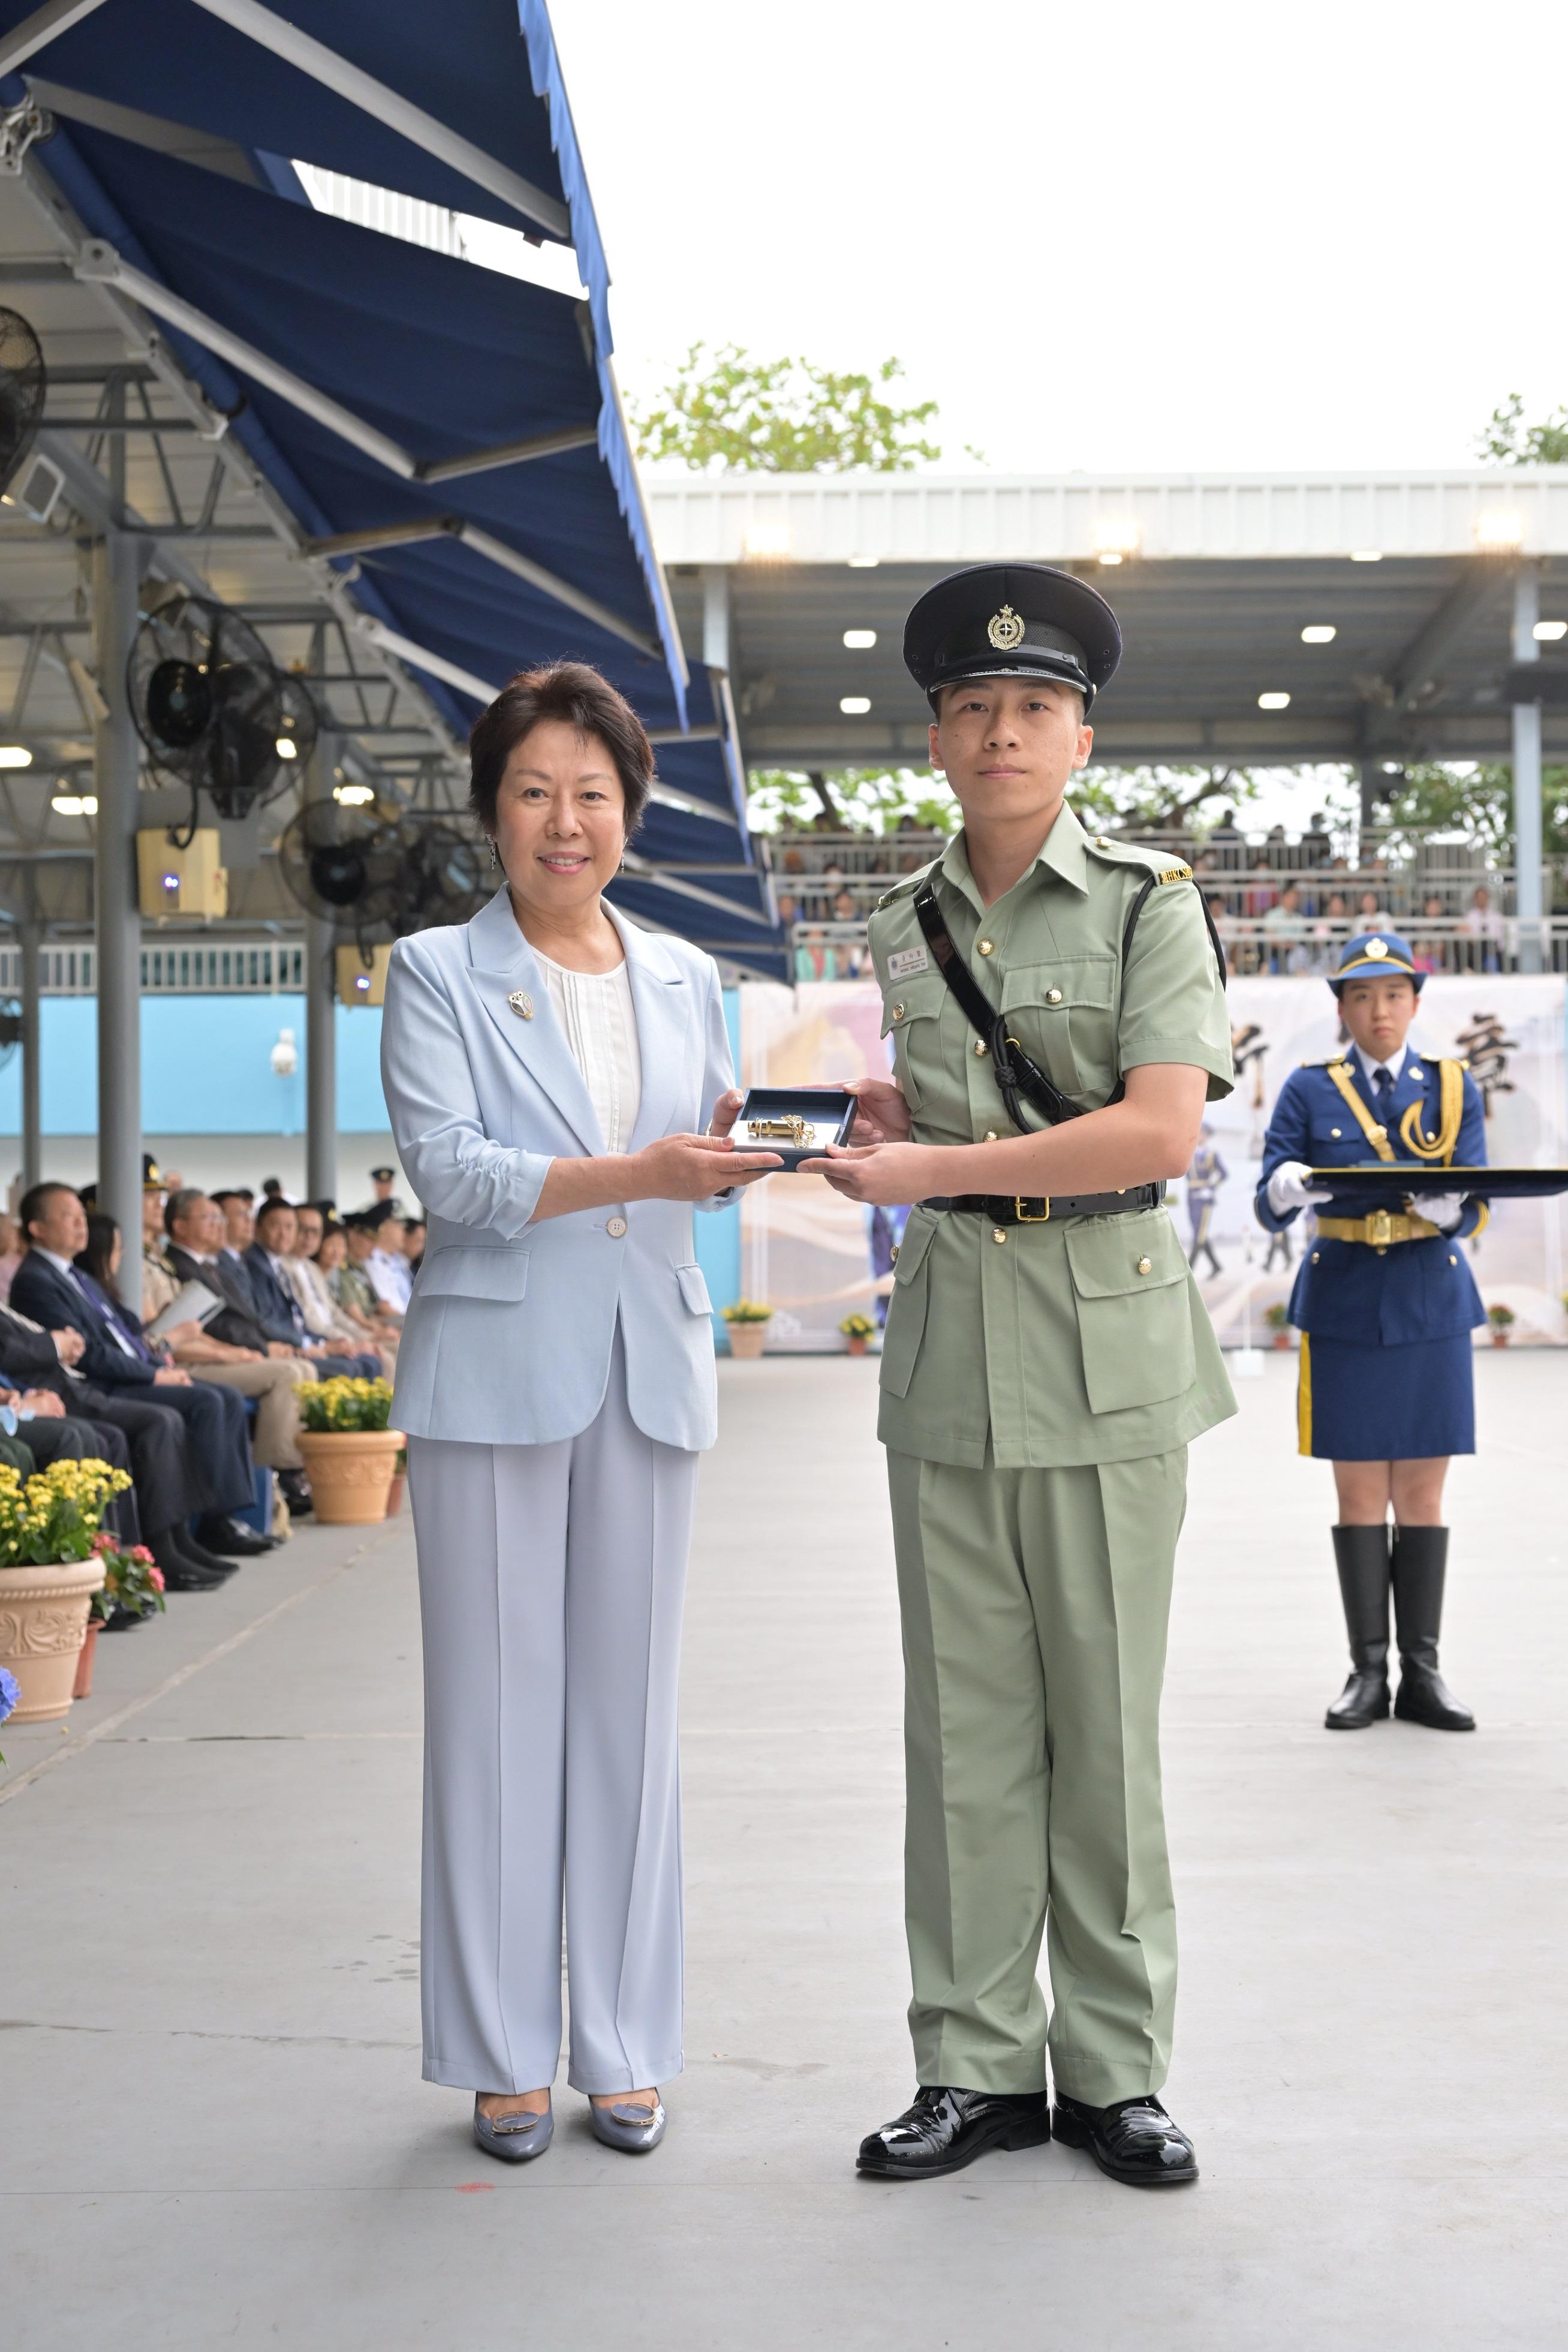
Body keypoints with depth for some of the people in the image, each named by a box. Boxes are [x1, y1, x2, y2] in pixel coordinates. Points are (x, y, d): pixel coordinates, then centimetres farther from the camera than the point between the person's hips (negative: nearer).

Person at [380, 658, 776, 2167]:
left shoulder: (686, 980, 14)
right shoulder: (436, 973, 2)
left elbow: (714, 1167, 16)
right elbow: (446, 1167, -11)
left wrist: (742, 1138, -8)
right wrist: (630, 1174, -23)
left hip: (650, 1374, 4)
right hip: (493, 1375, -3)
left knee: (630, 1708, 8)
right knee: (497, 1711, 1)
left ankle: (626, 2048, 19)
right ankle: (503, 2058, 14)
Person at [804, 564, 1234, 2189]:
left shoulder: (1147, 903, -3)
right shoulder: (900, 930, 11)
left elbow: (1160, 1133, -16)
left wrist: (934, 1169, -16)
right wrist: (878, 1121, 3)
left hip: (1106, 1341, -4)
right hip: (944, 1347, 4)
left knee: (1105, 1718, 4)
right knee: (965, 1722, 7)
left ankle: (1115, 2068, 18)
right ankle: (979, 2066, 18)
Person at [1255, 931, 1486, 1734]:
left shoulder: (1454, 1088, 6)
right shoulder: (1308, 1090, 3)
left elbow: (1473, 1206, -4)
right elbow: (1269, 1207, -5)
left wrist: (1446, 1206, -28)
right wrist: (1287, 1189, -29)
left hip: (1429, 1306, 1)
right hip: (1343, 1309, -1)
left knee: (1422, 1493, 4)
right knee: (1360, 1493, 3)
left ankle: (1422, 1672, 12)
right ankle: (1368, 1670, 11)